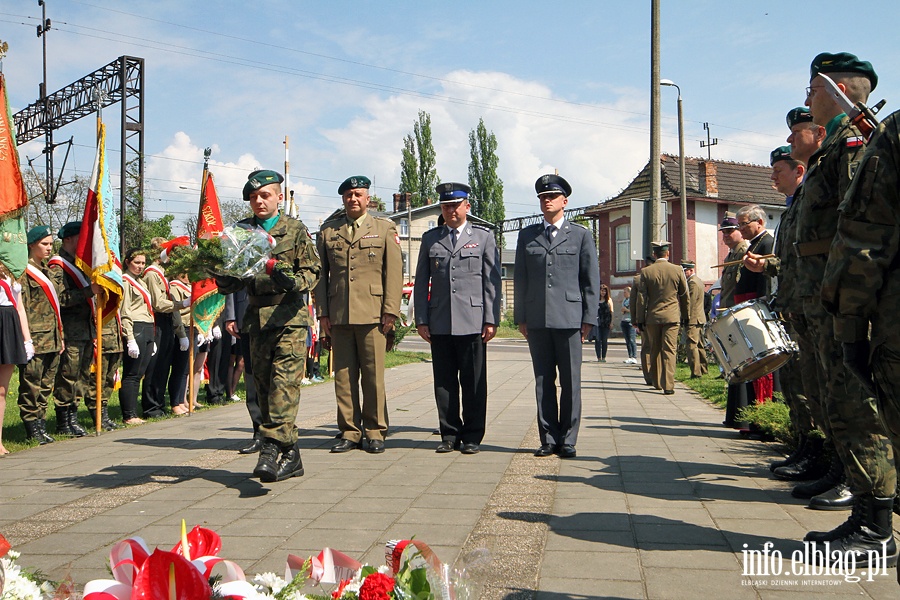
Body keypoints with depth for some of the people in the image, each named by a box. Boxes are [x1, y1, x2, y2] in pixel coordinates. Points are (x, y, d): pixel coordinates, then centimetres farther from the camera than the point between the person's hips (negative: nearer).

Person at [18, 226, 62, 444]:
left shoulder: (46, 270, 19)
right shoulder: (25, 271, -6)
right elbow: (20, 306, -12)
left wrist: (60, 336, 19)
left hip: (52, 339, 8)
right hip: (35, 338, -8)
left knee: (46, 385, 10)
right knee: (31, 385, -2)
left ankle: (40, 425, 17)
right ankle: (32, 428, 4)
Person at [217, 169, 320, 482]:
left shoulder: (296, 230, 5)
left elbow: (312, 271, -2)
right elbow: (230, 283, 16)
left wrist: (291, 281, -22)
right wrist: (223, 275, -8)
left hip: (289, 318, -4)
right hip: (256, 319, 5)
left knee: (284, 383, -16)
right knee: (263, 387, 6)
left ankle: (272, 448, -20)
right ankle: (290, 456, 16)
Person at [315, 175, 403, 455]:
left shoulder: (385, 229, 9)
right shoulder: (328, 230, 15)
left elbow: (394, 272, 3)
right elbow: (321, 273, 13)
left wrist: (390, 310, -6)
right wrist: (322, 312, 5)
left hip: (372, 314, -2)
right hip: (339, 315, 2)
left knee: (373, 376, -1)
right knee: (343, 376, 3)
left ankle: (375, 432, 9)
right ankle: (349, 432, 12)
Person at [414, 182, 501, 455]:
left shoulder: (484, 236, 9)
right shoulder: (430, 238, 14)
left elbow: (492, 281, 4)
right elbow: (421, 281, 12)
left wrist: (491, 319, -4)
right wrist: (421, 319, 4)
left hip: (472, 321, -2)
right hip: (439, 323, 2)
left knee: (473, 381, 1)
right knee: (444, 381, 5)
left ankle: (472, 437, 11)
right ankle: (450, 434, 16)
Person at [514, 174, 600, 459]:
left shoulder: (581, 235, 8)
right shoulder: (527, 235, 14)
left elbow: (592, 280, 5)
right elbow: (520, 279, 13)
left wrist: (589, 318, -2)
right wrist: (520, 317, 7)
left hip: (569, 318, -2)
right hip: (537, 320, 2)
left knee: (570, 382, 0)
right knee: (543, 381, 5)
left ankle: (567, 440, 9)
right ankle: (548, 439, 13)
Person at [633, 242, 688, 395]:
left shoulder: (646, 271, -3)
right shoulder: (677, 270, -2)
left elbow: (642, 297, -2)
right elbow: (684, 295, 6)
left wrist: (641, 320, 4)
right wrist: (684, 316, 17)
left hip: (652, 316, 1)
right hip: (672, 316, -1)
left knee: (655, 350, 14)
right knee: (669, 350, -2)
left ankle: (657, 382, 24)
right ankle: (668, 385, -8)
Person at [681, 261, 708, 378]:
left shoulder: (692, 282, -15)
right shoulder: (698, 281, 18)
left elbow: (689, 302, -19)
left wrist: (686, 318, -17)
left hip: (693, 319, -11)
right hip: (700, 319, 11)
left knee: (692, 345, -10)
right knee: (700, 345, 16)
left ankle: (696, 372, -11)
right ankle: (703, 369, 23)